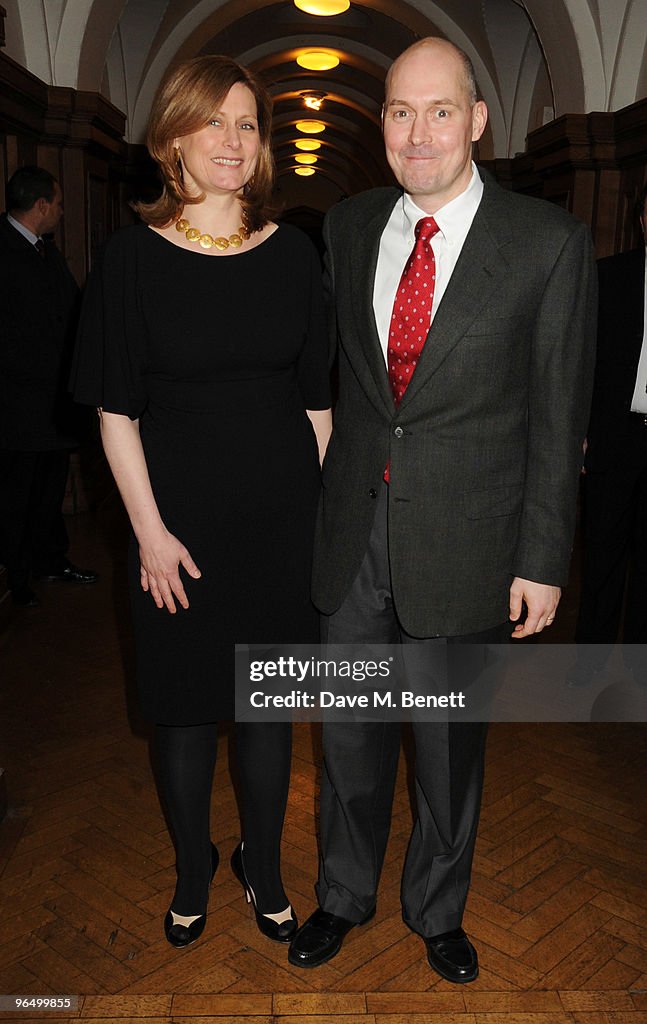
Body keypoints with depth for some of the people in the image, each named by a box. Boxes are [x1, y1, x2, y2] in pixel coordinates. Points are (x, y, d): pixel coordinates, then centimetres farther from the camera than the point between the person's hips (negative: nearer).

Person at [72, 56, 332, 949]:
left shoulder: (291, 253, 2)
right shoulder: (134, 256, -5)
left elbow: (318, 396, 5)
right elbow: (116, 409, -4)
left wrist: (327, 506, 2)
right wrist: (150, 529, -9)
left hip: (283, 516, 2)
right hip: (181, 520, -1)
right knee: (185, 703, 12)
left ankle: (264, 868, 36)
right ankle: (193, 867, 38)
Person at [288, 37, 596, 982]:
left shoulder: (549, 242, -7)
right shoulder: (348, 227, 5)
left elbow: (559, 415, -6)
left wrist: (542, 561, -7)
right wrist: (324, 496, 8)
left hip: (464, 540, -3)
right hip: (353, 530, 3)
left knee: (449, 745, 15)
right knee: (349, 735, 17)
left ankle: (438, 910, 42)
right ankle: (343, 896, 43)